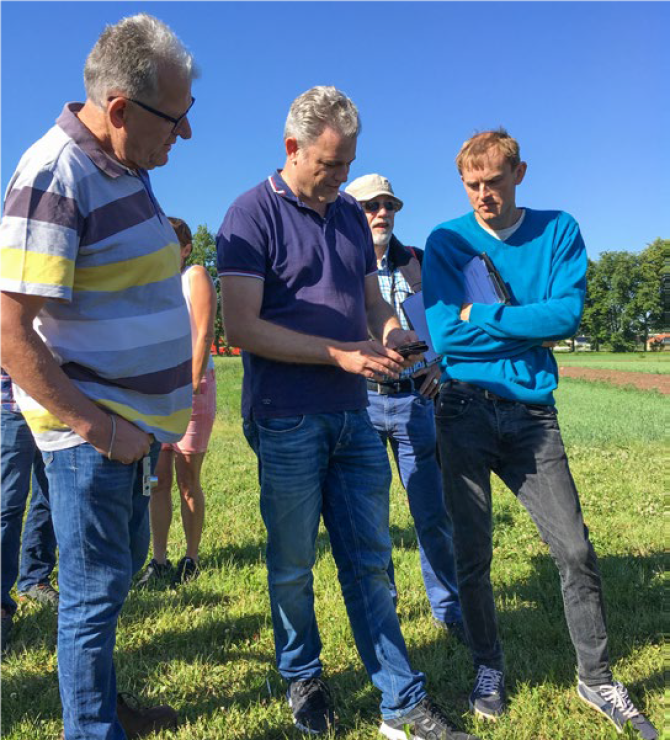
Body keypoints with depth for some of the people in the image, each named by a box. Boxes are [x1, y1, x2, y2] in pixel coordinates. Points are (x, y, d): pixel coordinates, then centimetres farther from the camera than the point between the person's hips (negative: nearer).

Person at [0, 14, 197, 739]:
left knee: (120, 569, 22)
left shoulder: (125, 166, 8)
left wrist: (144, 419, 15)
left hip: (132, 421, 9)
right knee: (95, 591, 5)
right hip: (90, 431, -9)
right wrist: (99, 428, -19)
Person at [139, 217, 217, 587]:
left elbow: (204, 335, -10)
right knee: (157, 480, 4)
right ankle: (159, 562, 12)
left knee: (187, 481, 1)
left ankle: (191, 561, 13)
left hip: (189, 387, -6)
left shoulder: (195, 276, -1)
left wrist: (191, 387, -16)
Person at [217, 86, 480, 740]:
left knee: (370, 561, 10)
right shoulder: (252, 215, -7)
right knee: (292, 565, 11)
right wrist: (340, 353, -18)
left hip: (353, 416, 6)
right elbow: (240, 327, -15)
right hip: (286, 420, -5)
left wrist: (389, 329, -4)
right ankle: (302, 680, 34)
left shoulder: (351, 215, 13)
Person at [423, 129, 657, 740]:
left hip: (532, 412, 1)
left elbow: (569, 314, -10)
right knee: (473, 552, 6)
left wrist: (482, 316, -12)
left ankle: (596, 679, 24)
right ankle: (489, 667, 28)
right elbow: (444, 334, -10)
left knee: (575, 549, 2)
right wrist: (530, 328, -8)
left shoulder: (559, 231, 5)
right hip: (466, 410, 0)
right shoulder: (446, 242, 2)